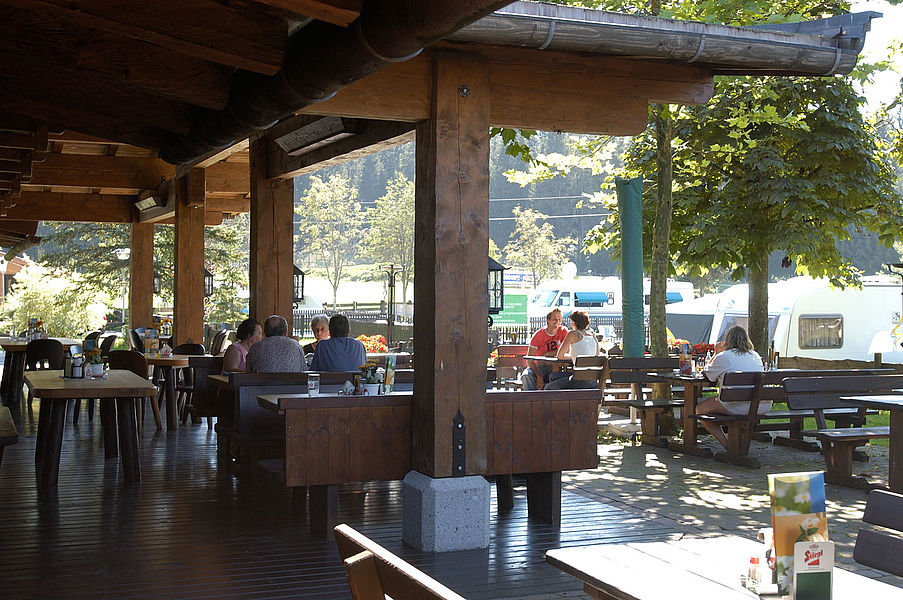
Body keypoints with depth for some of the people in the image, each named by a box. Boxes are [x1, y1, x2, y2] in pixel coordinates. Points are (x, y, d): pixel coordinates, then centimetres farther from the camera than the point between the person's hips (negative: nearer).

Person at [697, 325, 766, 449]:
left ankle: (727, 445, -1)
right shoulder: (756, 356, 17)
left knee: (699, 409, 11)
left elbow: (705, 373, 16)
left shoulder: (723, 356, 1)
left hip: (738, 407, -7)